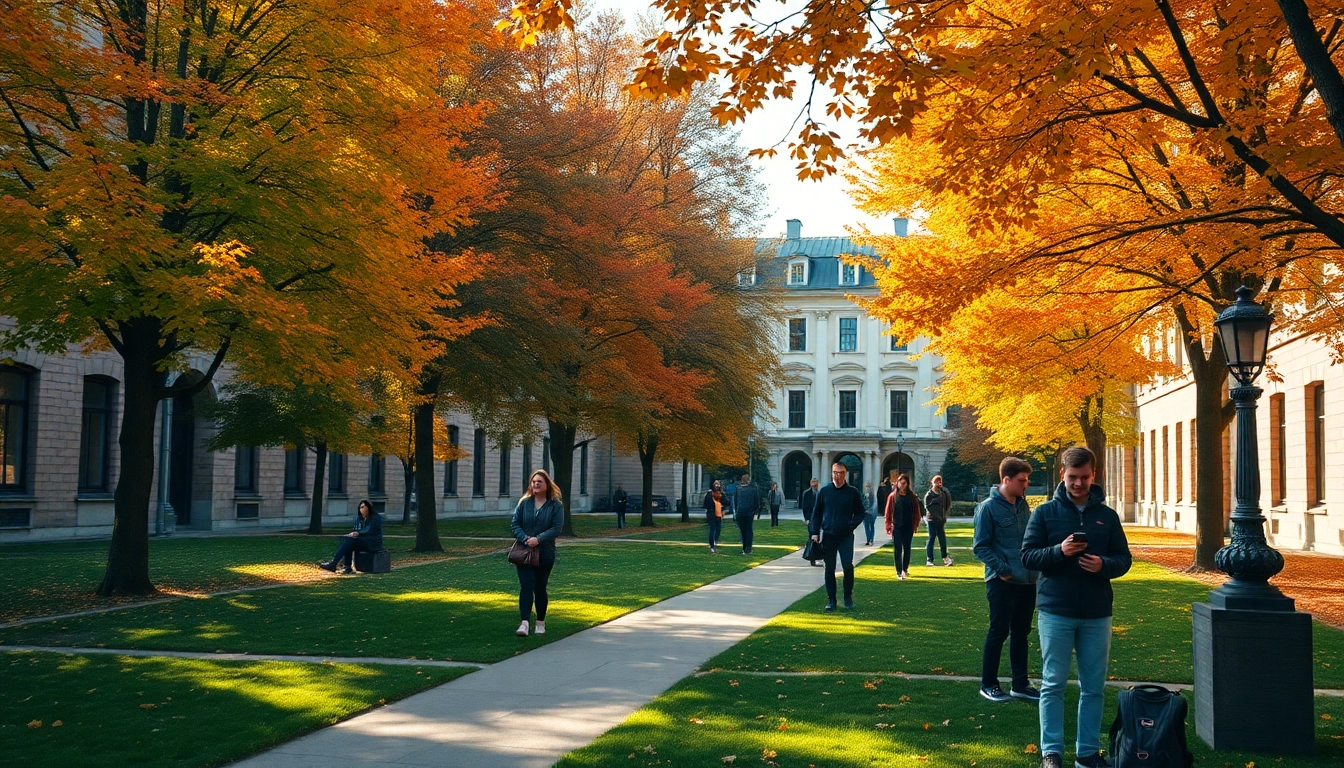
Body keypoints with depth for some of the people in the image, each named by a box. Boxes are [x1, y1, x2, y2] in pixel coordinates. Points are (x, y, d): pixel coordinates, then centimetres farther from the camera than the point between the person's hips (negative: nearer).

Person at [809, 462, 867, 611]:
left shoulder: (853, 492, 2)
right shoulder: (824, 492, 6)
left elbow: (860, 513, 7)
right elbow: (816, 513, 9)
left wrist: (852, 525, -11)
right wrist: (815, 532, 1)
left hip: (846, 536, -1)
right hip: (828, 535, 1)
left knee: (848, 566, -8)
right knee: (829, 568, 5)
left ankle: (848, 597, 10)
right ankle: (831, 600, 11)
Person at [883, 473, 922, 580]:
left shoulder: (912, 497, 2)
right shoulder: (893, 496, -3)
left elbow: (916, 512, 4)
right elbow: (888, 513, -2)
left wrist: (915, 525, 0)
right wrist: (889, 526, -7)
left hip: (908, 527, 2)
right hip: (897, 527, -2)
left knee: (907, 548, 12)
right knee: (898, 549, -2)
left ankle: (905, 569, 27)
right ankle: (899, 572, 0)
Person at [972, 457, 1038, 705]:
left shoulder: (1023, 506, 10)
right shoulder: (989, 507, -10)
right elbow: (980, 547, -10)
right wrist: (1002, 569, -16)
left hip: (1027, 581, 6)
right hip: (1003, 582, -6)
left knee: (1021, 633, 12)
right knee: (998, 632, 0)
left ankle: (1020, 684, 21)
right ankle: (988, 684, 11)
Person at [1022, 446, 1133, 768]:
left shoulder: (1107, 516, 6)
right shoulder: (1045, 512, 0)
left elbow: (1124, 559, 8)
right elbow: (1028, 556, -2)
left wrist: (1104, 565, -14)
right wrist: (1059, 551, -20)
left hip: (1097, 614, 2)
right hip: (1055, 611, -2)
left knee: (1094, 688, 8)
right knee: (1053, 685, 2)